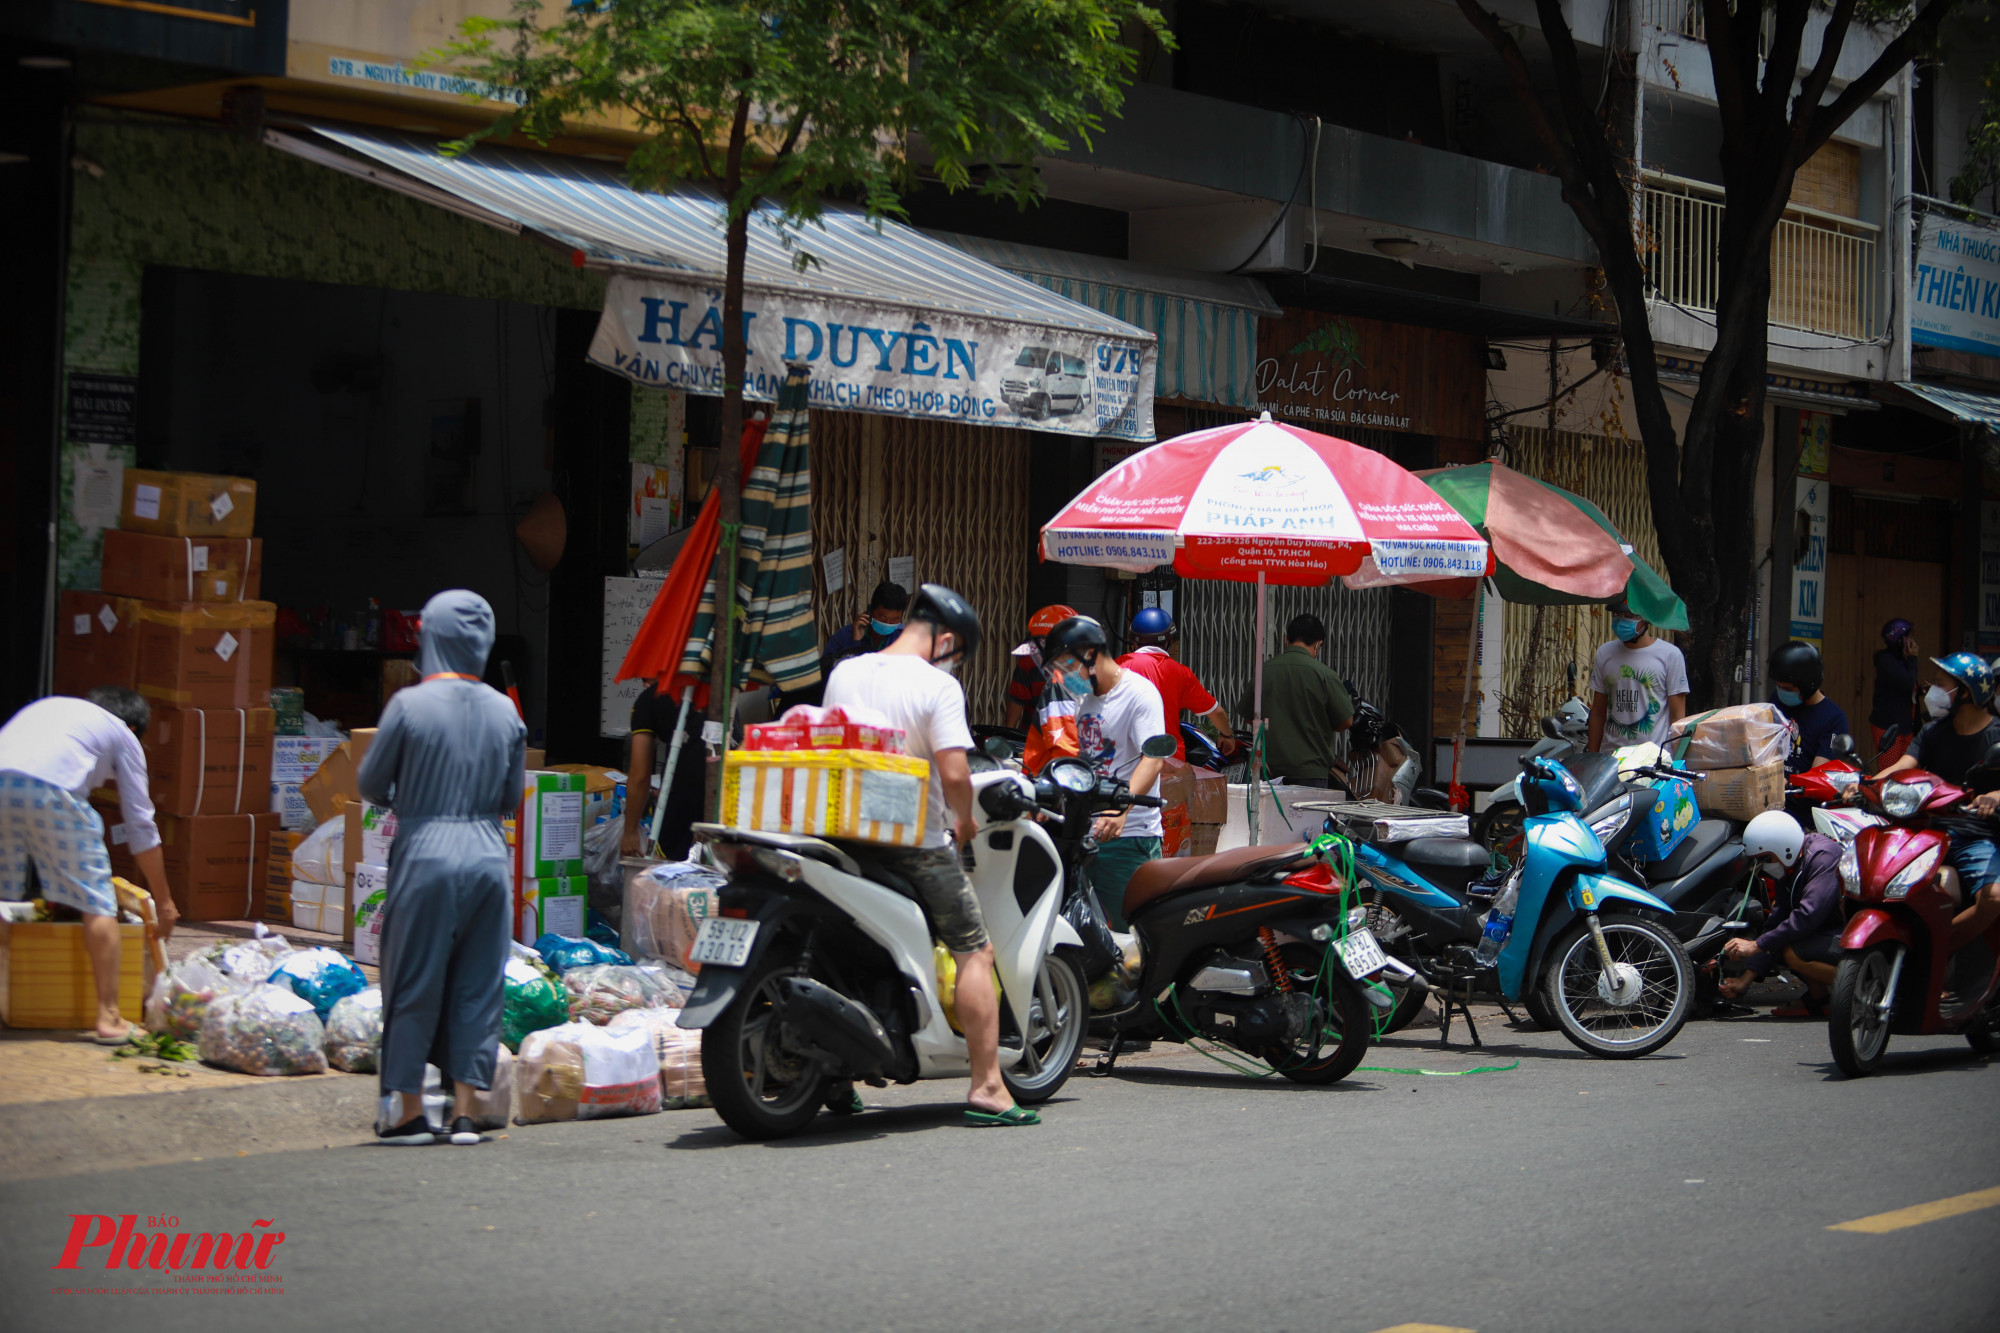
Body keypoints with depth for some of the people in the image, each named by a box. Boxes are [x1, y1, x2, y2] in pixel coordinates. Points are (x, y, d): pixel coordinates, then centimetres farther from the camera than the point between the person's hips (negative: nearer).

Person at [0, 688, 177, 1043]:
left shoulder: (48, 706, 38)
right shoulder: (123, 735, 25)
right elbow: (141, 826, 24)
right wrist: (163, 901, 32)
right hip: (50, 791, -4)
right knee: (97, 904, 8)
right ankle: (108, 1017, 6)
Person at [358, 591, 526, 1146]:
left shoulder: (409, 705, -10)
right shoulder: (505, 711, 2)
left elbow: (370, 782, -1)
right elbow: (513, 797, 10)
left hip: (425, 856, -3)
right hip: (489, 859, 3)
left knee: (414, 984, 6)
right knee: (477, 985, 9)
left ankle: (408, 1111, 10)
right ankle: (466, 1112, 10)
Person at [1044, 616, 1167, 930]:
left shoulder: (1139, 693, -9)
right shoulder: (1085, 698, 17)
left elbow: (1153, 758, -21)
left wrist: (1121, 808, -35)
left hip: (1128, 834, -8)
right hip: (1084, 832, 8)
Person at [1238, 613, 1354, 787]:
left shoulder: (1263, 670, 3)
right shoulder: (1323, 674, -7)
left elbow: (1246, 714, 15)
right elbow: (1346, 722, -2)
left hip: (1270, 769, 3)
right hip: (1310, 770, -3)